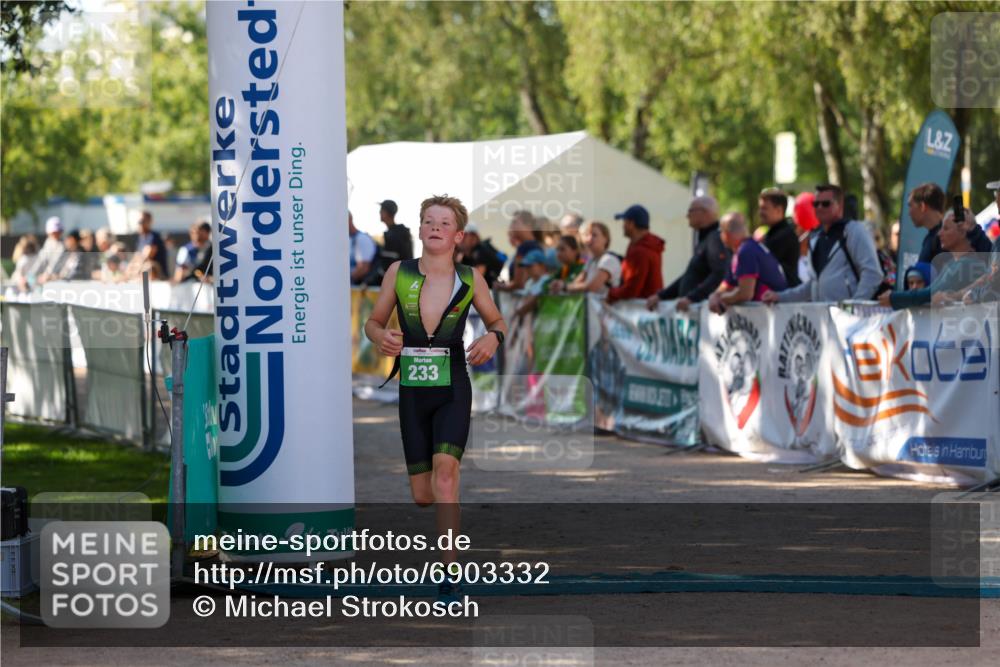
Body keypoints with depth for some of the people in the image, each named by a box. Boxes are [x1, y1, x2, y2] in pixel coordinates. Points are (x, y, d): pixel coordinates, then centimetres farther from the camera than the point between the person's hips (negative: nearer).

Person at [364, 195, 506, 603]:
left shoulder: (470, 278, 1)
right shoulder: (399, 273, 3)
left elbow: (496, 320, 15)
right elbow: (373, 321, 11)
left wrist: (494, 337, -8)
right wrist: (381, 337, -12)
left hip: (453, 389, -2)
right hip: (412, 392, 2)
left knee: (445, 467, -23)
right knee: (422, 496, 3)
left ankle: (448, 577, -24)